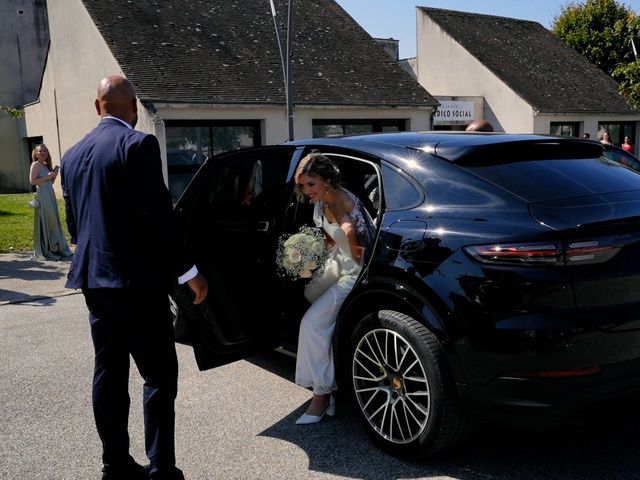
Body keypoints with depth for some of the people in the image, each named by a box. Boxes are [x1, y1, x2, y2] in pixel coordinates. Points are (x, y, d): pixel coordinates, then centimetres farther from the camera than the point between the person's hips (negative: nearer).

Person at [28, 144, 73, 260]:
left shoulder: (46, 165, 16)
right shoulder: (36, 165, -7)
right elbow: (32, 181, -17)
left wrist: (54, 175, 4)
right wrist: (47, 176, -15)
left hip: (50, 195, 8)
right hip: (42, 196, -8)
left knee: (53, 221, 12)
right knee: (44, 223, -4)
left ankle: (55, 248, 20)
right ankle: (45, 250, 2)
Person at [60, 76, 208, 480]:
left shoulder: (73, 155, 12)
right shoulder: (138, 144, -12)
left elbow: (74, 222, 16)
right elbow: (156, 216, -18)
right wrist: (187, 271, -12)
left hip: (93, 279, 8)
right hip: (136, 279, -8)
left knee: (109, 372, 14)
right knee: (160, 376, -2)